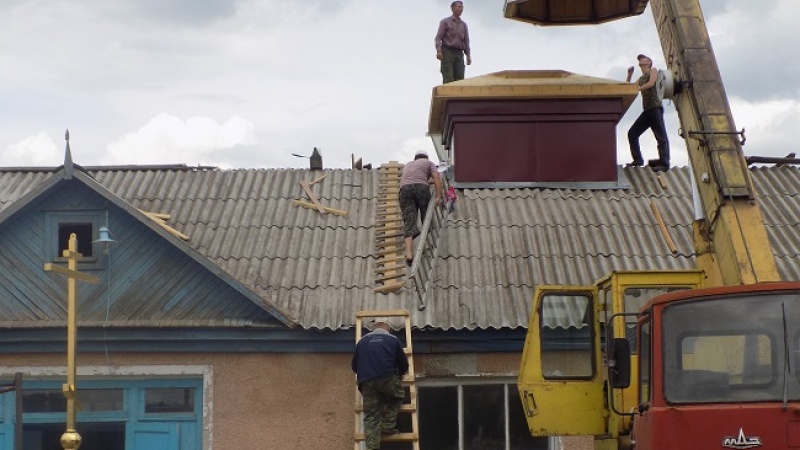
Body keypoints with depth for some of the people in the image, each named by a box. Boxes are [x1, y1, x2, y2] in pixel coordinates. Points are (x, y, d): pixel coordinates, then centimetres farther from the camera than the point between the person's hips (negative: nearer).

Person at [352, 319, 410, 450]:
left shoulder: (362, 341, 23)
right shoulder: (393, 339, 16)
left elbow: (354, 366, 28)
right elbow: (404, 365, 21)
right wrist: (398, 374, 43)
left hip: (366, 382, 2)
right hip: (387, 378, -2)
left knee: (371, 417, 4)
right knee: (398, 395, 27)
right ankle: (388, 426, 14)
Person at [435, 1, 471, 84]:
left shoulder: (464, 24, 18)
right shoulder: (445, 22, 5)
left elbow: (466, 41, 17)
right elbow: (438, 37, -2)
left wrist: (468, 55, 7)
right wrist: (439, 50, -17)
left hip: (459, 53, 4)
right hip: (447, 52, -4)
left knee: (459, 78, -6)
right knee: (448, 78, -14)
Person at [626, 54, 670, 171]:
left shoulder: (653, 70, 8)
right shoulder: (641, 78, 26)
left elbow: (651, 83, -10)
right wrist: (629, 75, 16)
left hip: (655, 107, -8)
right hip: (646, 110, 8)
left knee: (661, 136, -13)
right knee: (632, 133, 2)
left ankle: (664, 163, -20)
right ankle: (638, 160, 3)